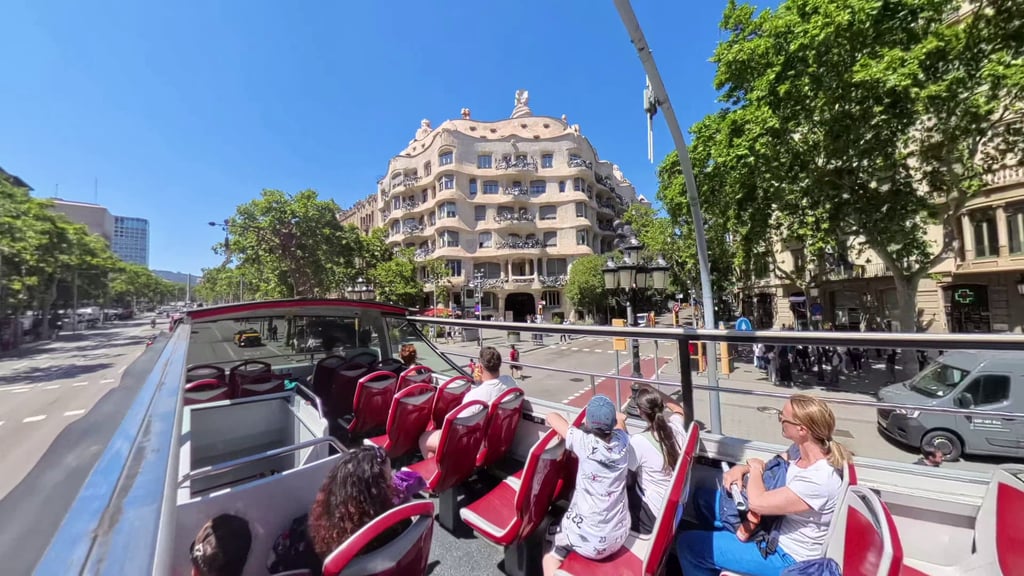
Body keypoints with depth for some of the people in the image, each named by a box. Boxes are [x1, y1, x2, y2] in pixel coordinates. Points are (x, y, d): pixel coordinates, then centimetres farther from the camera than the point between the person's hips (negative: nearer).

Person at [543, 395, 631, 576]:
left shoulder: (583, 441, -22)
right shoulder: (622, 441, -12)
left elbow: (552, 416, -10)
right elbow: (620, 418, 11)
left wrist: (560, 426, 9)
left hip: (590, 542, -4)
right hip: (619, 537, 5)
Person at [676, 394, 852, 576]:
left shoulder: (819, 480, -35)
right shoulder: (802, 448, -10)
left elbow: (757, 502, -33)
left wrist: (755, 467, -15)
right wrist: (742, 468, -9)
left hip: (787, 555, -8)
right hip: (774, 524, 8)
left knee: (687, 543, -9)